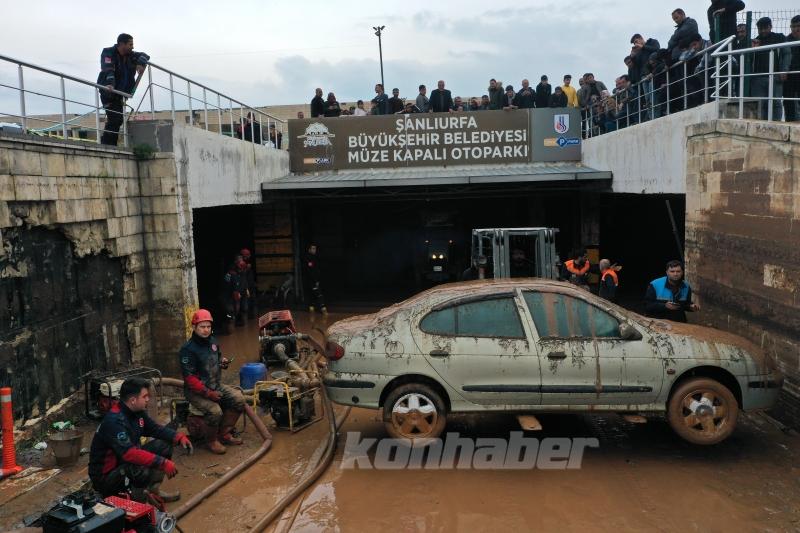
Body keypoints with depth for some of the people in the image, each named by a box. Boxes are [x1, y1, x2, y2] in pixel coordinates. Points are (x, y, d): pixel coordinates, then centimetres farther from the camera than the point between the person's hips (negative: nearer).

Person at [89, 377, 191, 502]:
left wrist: (179, 437, -6)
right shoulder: (114, 421, -28)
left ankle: (153, 489, 8)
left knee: (164, 445, 1)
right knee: (144, 471, -36)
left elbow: (156, 428, 12)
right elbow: (129, 453, -38)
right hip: (105, 476, -9)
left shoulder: (138, 412, -1)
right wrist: (163, 463, -38)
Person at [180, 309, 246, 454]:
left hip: (216, 385, 8)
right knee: (215, 411, -30)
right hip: (196, 391, -7)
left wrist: (223, 362, -1)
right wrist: (208, 393, -25)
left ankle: (224, 433, 3)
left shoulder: (213, 342, 5)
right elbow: (189, 378, -22)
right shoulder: (188, 349, -19)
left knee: (238, 399, -10)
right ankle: (212, 440, -2)